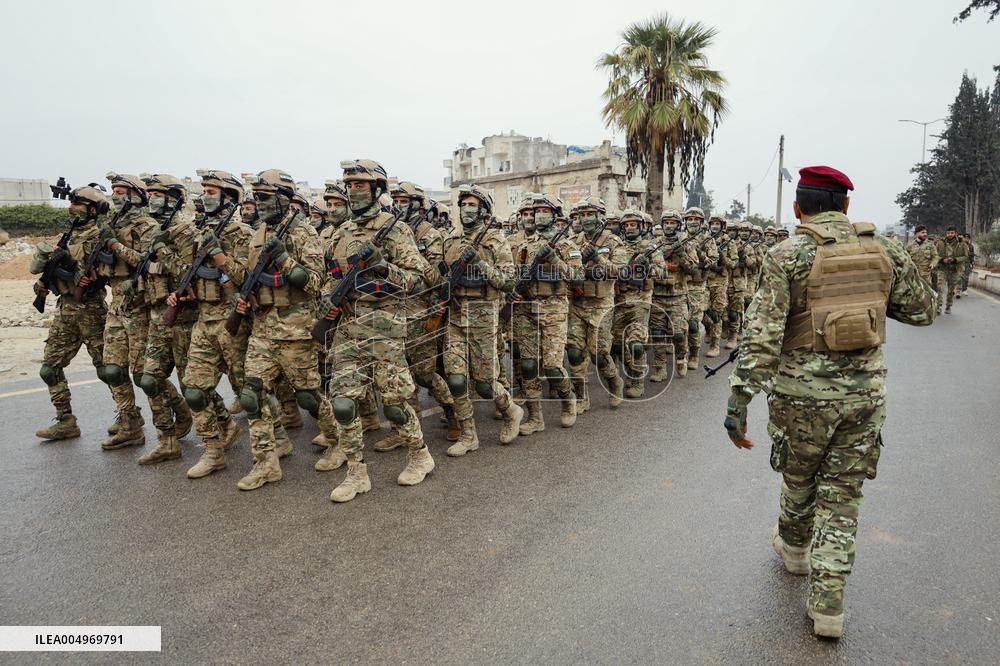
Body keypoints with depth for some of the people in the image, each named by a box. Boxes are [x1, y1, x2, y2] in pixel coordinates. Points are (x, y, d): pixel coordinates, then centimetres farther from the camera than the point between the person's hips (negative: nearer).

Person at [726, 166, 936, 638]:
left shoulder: (787, 256, -11)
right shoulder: (885, 250, 2)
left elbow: (762, 337, -18)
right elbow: (923, 310, 14)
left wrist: (738, 403, -16)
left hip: (803, 393, -2)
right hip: (864, 392, 3)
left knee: (799, 480, 21)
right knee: (842, 496, 11)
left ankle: (794, 548, 47)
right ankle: (828, 606, 14)